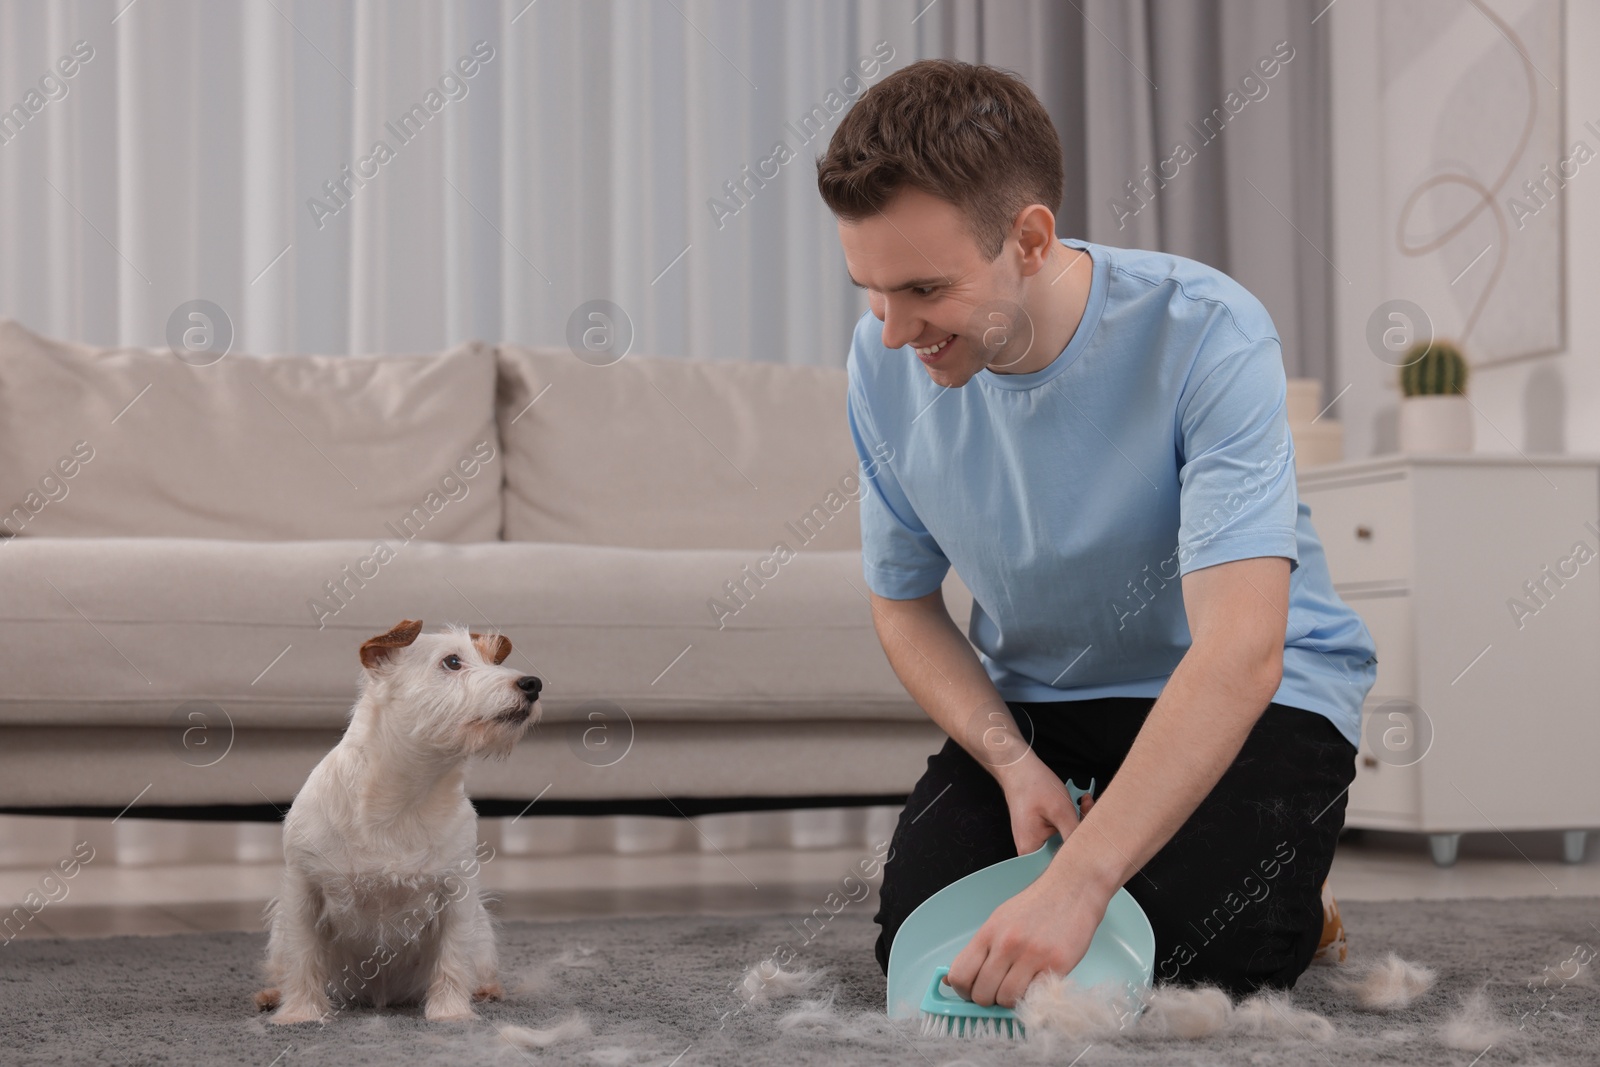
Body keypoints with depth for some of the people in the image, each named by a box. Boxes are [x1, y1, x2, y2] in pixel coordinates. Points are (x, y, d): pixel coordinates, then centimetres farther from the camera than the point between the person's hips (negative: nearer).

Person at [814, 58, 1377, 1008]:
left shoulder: (1207, 335, -28)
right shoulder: (885, 361, -12)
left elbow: (1239, 654, -37)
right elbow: (905, 602, 2)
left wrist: (1076, 884, -44)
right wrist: (1013, 764, -16)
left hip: (1254, 697, -4)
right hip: (1035, 698, 4)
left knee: (1194, 962, -25)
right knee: (916, 942, -13)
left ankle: (1290, 867, 10)